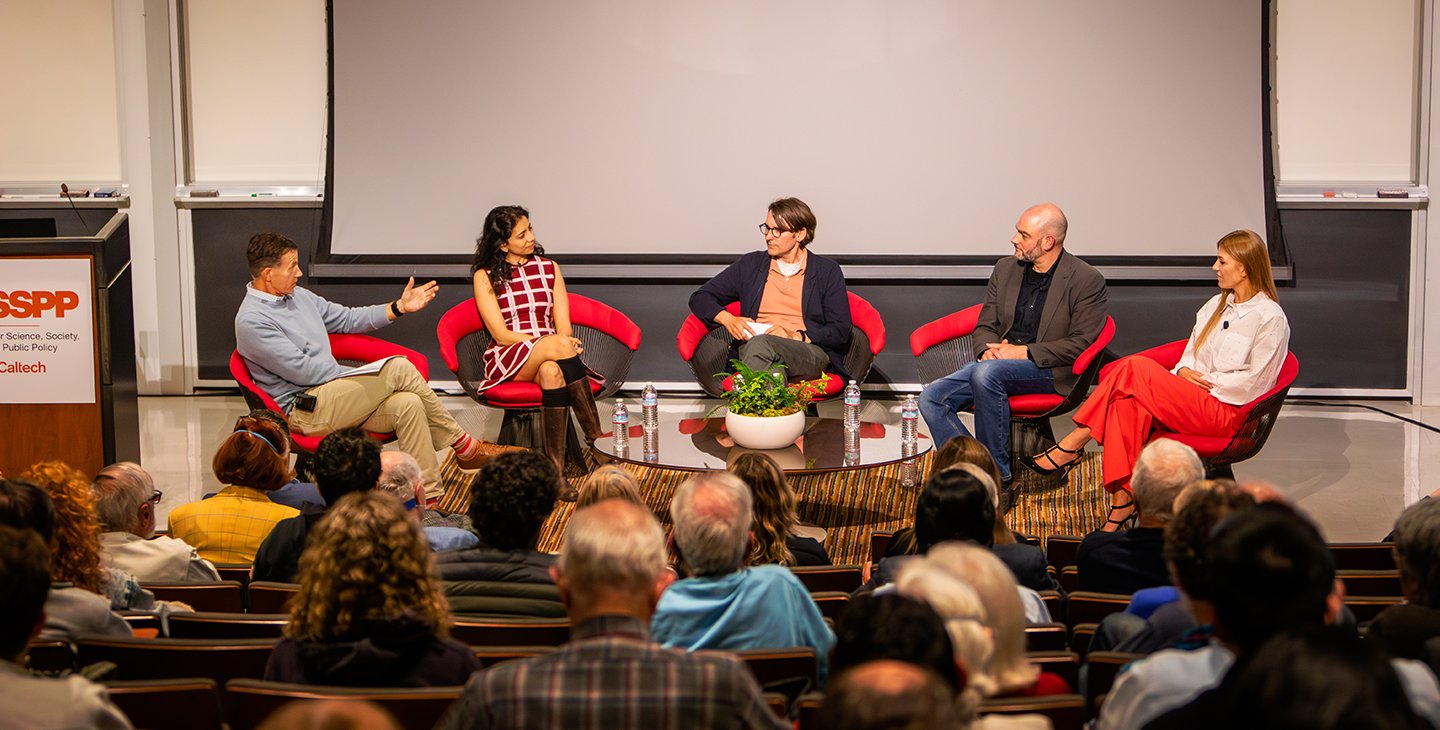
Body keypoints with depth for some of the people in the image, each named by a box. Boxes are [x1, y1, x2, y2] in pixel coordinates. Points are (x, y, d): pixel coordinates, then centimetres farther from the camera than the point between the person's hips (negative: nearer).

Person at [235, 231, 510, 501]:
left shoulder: (299, 296, 15)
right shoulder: (252, 321, -13)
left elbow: (348, 319, 24)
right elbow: (303, 371, -17)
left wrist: (399, 307, 14)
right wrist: (358, 374, -8)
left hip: (334, 391, 9)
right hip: (304, 410, -9)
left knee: (407, 404, -20)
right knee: (399, 369, -21)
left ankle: (430, 497, -22)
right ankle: (465, 447, -8)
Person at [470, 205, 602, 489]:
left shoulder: (548, 268, 17)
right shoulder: (485, 276, 7)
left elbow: (564, 327, 8)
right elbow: (502, 335, -4)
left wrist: (565, 342, -18)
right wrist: (553, 342, -17)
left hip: (548, 356, 3)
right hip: (507, 359, -3)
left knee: (551, 371, -38)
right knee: (559, 348, -36)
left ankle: (557, 469, -41)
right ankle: (596, 438, -37)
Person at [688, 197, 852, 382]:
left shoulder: (827, 271, 14)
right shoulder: (750, 264, 22)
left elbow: (840, 332, 5)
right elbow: (700, 298, 20)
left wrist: (796, 336, -11)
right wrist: (727, 319, -2)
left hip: (810, 353, -2)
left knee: (761, 343, -39)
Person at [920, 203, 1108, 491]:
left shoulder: (1087, 281, -3)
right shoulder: (1005, 269, 14)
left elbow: (1080, 342, -9)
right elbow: (984, 325, 18)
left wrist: (1024, 351, -16)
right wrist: (988, 349, -7)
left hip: (1049, 370, -6)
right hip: (998, 361, 6)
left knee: (986, 373, -36)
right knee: (931, 398, -17)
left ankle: (999, 476, -25)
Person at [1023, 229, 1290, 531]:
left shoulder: (1270, 318, -4)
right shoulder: (1217, 305, 21)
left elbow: (1253, 382, -9)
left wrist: (1206, 380, -9)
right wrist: (1185, 373, -2)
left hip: (1225, 410, -7)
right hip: (1190, 400, 7)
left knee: (1135, 368, -25)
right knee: (1128, 403, -28)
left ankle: (1070, 447, -17)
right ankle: (1121, 503, -33)